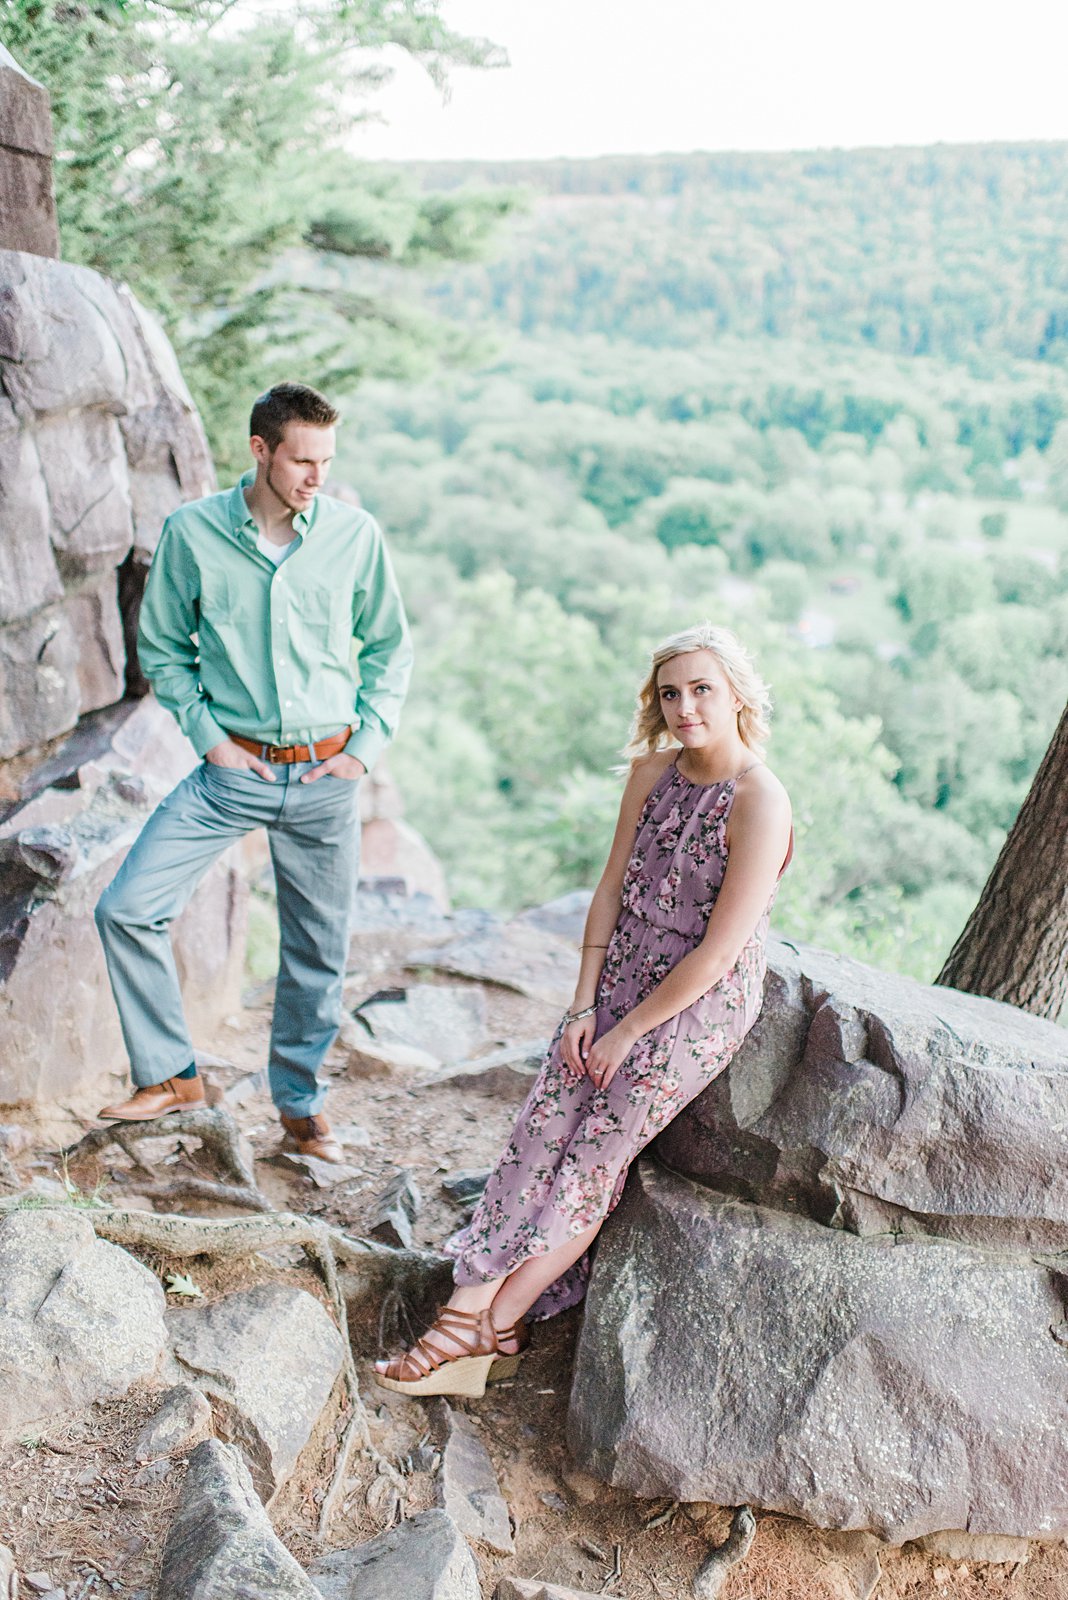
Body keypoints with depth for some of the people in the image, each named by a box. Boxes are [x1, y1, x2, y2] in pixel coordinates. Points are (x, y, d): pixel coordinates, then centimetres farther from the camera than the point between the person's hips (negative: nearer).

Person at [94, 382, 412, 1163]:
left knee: (318, 952, 8)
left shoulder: (356, 534, -3)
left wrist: (367, 744, -1)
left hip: (327, 776, 0)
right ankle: (171, 1074, 8)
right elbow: (162, 647, 6)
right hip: (233, 770, 0)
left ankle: (302, 1104, 29)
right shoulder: (192, 531, -5)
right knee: (127, 908, -11)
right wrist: (208, 735, -5)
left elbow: (391, 648, 8)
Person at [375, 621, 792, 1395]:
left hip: (702, 1006, -6)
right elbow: (611, 890, 5)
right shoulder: (653, 770, 3)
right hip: (620, 982, 6)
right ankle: (484, 1314, -6)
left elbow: (716, 954, -19)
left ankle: (480, 1326, -5)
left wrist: (626, 1033, -13)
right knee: (539, 1133, -7)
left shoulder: (760, 804, -18)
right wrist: (584, 1008, -2)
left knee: (594, 1156, -9)